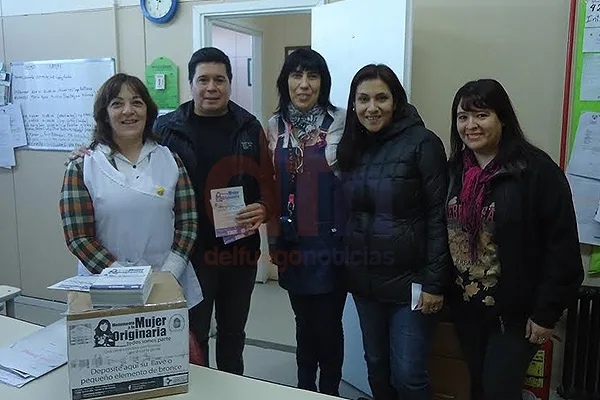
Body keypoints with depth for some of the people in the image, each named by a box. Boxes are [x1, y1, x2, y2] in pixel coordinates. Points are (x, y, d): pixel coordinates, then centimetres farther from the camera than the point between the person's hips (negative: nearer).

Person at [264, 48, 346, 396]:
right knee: (304, 320, 17)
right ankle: (304, 388, 36)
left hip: (330, 240, -3)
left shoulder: (341, 121, -7)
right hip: (292, 241, 3)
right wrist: (273, 235, 5)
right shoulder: (275, 126, 4)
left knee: (328, 322, 6)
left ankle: (330, 391, 29)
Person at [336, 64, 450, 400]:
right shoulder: (351, 146, 5)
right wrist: (347, 267, 8)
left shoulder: (422, 143, -11)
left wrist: (435, 282, -15)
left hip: (410, 281, -5)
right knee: (376, 366, 18)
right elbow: (347, 214, 10)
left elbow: (439, 217, -14)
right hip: (364, 280, 5)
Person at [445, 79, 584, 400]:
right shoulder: (454, 169, 3)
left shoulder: (536, 169, -15)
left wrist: (546, 312, -14)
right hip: (466, 305, 6)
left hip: (515, 310, -5)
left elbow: (562, 247, -15)